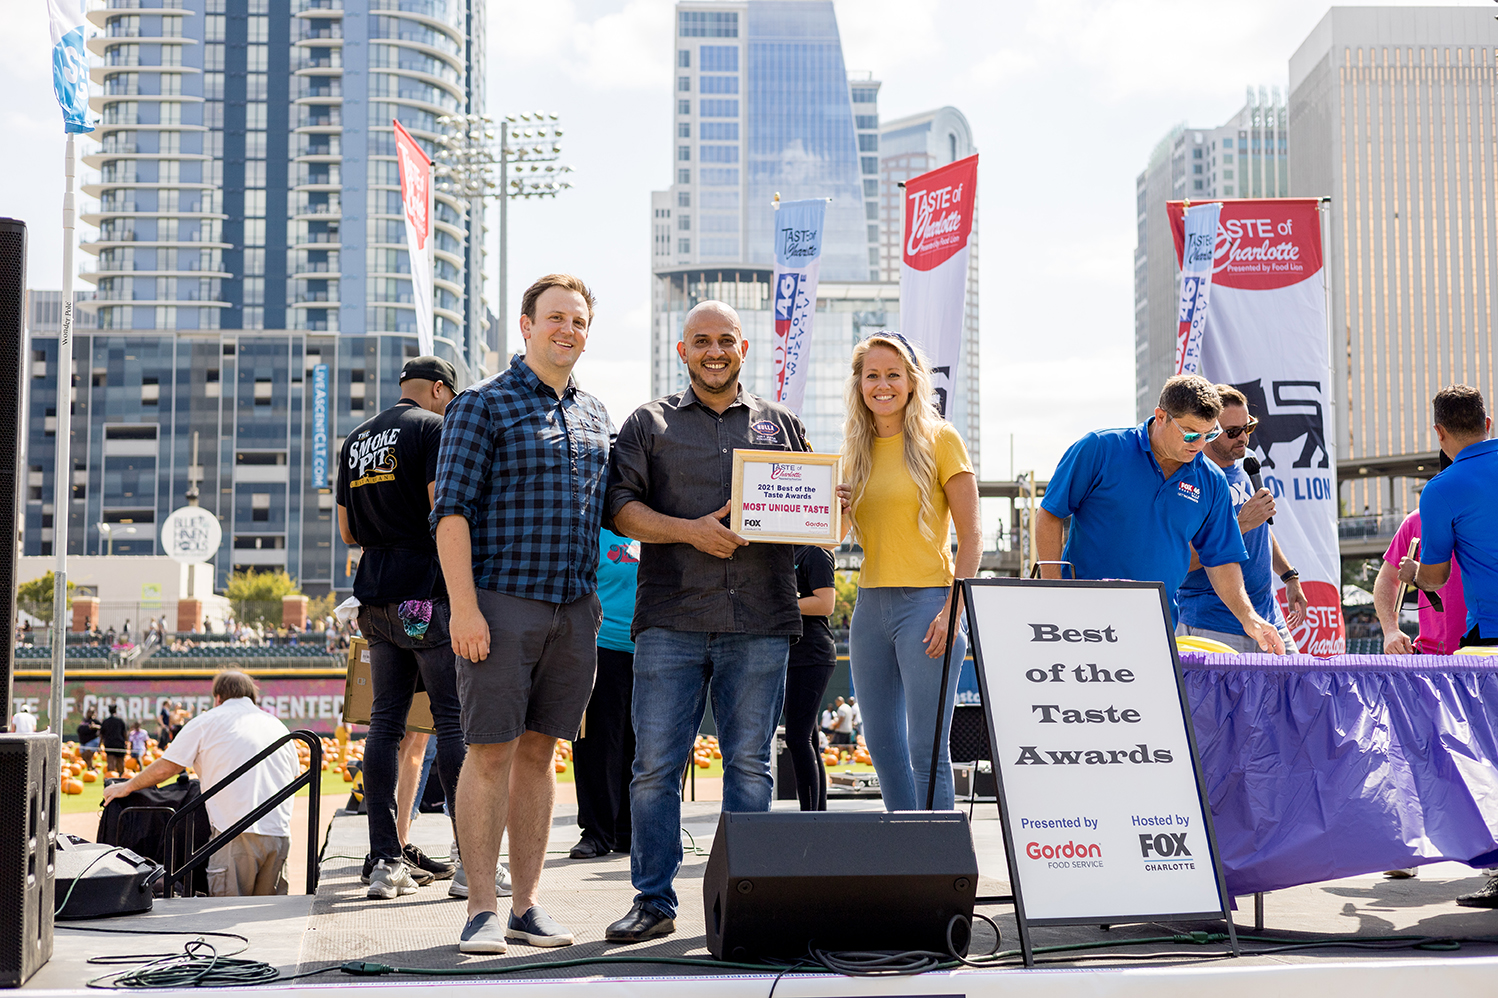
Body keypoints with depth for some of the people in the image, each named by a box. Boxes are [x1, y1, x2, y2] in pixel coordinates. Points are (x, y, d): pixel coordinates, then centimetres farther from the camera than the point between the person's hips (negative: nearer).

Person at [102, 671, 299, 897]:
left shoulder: (207, 721, 6)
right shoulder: (278, 726, 19)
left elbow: (164, 768, 5)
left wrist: (127, 786, 22)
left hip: (236, 831, -5)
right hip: (279, 834, 5)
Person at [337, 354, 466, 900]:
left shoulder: (355, 439, 18)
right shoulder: (433, 427, -5)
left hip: (376, 601, 7)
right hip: (428, 593, -7)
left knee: (385, 723, 7)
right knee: (455, 722, -5)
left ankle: (385, 861, 6)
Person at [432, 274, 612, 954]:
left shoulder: (594, 415, 16)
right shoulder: (483, 405, -2)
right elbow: (452, 509, -9)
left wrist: (593, 593, 16)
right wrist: (463, 606, -17)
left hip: (574, 608, 6)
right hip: (501, 602, -6)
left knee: (539, 751, 9)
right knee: (491, 751, -4)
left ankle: (526, 904, 15)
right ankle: (481, 909, 2)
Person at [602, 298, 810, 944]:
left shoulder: (782, 425, 18)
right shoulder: (649, 423, 12)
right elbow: (620, 505, 1)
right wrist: (691, 530, -12)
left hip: (759, 623, 1)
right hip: (672, 618, -1)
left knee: (749, 763, 4)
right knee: (655, 764, -2)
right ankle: (654, 900, 8)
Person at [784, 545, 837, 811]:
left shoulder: (816, 554, -8)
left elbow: (826, 603, -17)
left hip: (811, 656, -10)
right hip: (790, 657, 10)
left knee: (797, 737, -14)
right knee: (806, 741, 9)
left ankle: (810, 813, -13)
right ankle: (819, 813, 11)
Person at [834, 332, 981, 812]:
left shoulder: (940, 439, -3)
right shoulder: (858, 448, 13)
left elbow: (971, 534, -6)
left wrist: (954, 609, -16)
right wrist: (834, 508, -3)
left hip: (926, 598, -6)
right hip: (870, 604, 6)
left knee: (926, 749, -7)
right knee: (882, 744, 9)